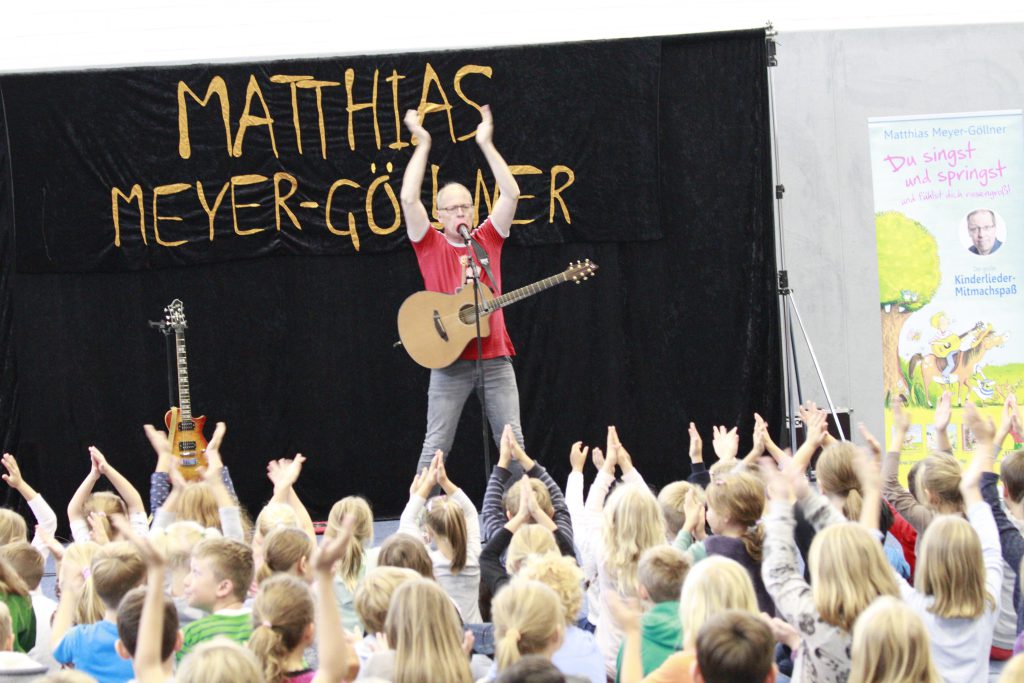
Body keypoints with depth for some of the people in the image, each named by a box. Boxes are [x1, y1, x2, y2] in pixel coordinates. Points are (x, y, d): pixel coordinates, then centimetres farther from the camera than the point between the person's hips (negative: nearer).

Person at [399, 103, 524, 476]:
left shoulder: (487, 239, 9)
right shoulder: (431, 245, 3)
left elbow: (511, 193, 1)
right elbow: (409, 199, -10)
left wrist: (486, 143, -2)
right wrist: (423, 144, -6)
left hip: (495, 356, 2)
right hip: (450, 358, -2)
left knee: (512, 438, 2)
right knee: (436, 444, -3)